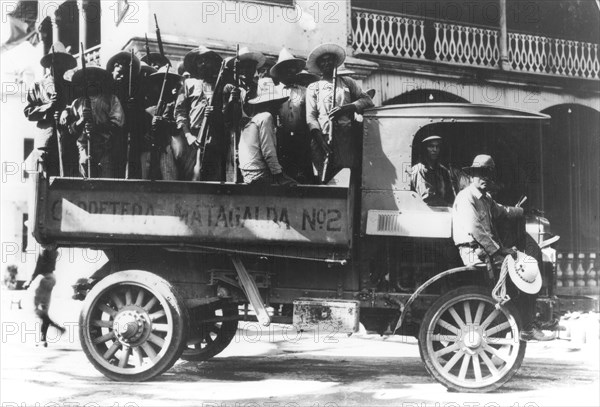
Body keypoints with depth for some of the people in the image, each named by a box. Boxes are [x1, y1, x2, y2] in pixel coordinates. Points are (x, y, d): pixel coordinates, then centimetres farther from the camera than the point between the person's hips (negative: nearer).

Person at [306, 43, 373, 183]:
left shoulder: (347, 82, 20)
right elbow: (310, 116, 6)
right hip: (324, 138, -1)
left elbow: (367, 100, 9)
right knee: (325, 180, -13)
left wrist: (346, 108, -10)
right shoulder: (313, 88, 17)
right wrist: (320, 139, -11)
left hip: (347, 138, 1)